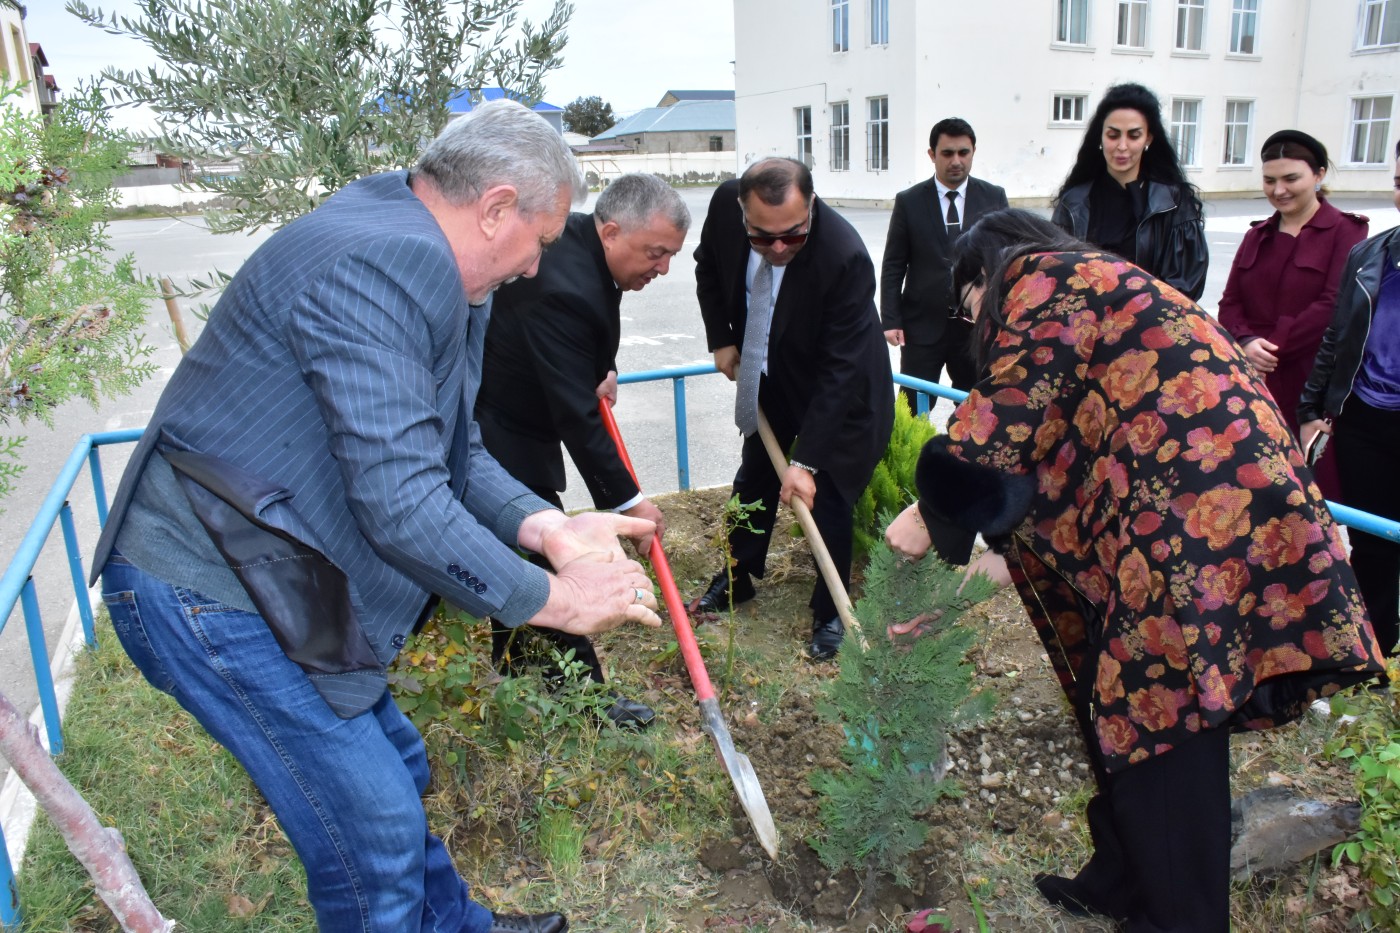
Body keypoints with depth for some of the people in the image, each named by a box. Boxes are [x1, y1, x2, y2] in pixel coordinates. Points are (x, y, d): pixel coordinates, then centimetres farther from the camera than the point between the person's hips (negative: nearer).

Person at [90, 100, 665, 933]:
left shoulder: (429, 270, 9)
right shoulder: (387, 264, -26)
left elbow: (449, 452, 11)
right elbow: (400, 502, -31)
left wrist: (546, 526, -5)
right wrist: (549, 600, -20)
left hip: (257, 576, 10)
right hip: (206, 592, -10)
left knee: (397, 773, 22)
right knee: (374, 832, -1)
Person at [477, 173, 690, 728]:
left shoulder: (580, 239, -2)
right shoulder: (562, 290, -33)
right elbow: (576, 416, -31)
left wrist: (600, 371, 1)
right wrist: (626, 500, -25)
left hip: (514, 422, 10)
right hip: (502, 438, -10)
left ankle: (518, 681, 35)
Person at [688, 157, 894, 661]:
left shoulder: (845, 257, -37)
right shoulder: (726, 203, -22)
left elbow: (840, 369, -34)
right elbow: (708, 266, 3)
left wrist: (806, 460, -35)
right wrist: (721, 339, -5)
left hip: (839, 388, -5)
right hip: (768, 375, 5)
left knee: (826, 497, -1)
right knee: (753, 476, 18)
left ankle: (830, 612, 19)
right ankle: (737, 577, 38)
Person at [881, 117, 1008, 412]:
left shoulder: (994, 197, 3)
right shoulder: (909, 201, 0)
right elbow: (893, 267, 1)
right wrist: (891, 320, -5)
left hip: (978, 325, 1)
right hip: (922, 325, -1)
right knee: (913, 412, 4)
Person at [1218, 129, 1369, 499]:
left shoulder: (1345, 231, 0)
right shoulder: (1257, 235, 17)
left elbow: (1335, 305, -12)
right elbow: (1230, 302, 9)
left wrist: (1272, 347, -14)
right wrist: (1246, 343, -11)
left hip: (1313, 385, -5)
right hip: (1252, 385, 5)